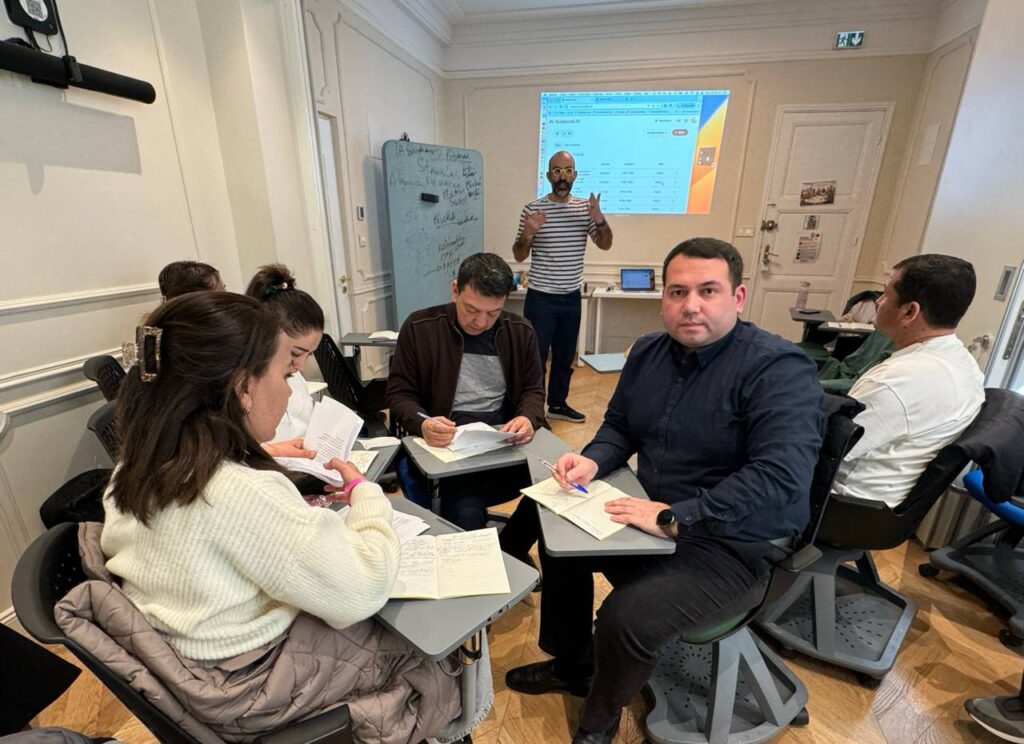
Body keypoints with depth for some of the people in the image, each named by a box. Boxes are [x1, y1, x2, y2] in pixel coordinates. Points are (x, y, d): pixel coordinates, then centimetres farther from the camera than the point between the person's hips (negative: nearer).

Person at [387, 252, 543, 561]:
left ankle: (509, 551, 12)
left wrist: (528, 418, -12)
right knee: (466, 515, -28)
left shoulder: (520, 332, 5)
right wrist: (421, 423, -22)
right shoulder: (419, 328, -3)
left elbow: (534, 388, 12)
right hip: (446, 445, -3)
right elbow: (399, 393, 1)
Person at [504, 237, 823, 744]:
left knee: (627, 616, -23)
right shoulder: (648, 352, 1)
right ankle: (571, 665, 32)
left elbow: (780, 478, -31)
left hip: (736, 546, -7)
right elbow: (619, 427, 10)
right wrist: (592, 461, -11)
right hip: (657, 515, 7)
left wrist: (673, 518, -33)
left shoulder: (779, 370, -21)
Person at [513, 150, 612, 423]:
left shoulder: (585, 208, 5)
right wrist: (527, 235, -25)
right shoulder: (532, 209, -6)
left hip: (572, 297, 4)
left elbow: (605, 245, 1)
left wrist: (600, 221, -18)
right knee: (535, 357, 1)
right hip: (541, 298, -4)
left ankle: (558, 404, 31)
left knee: (565, 356, 15)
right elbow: (519, 256, -4)